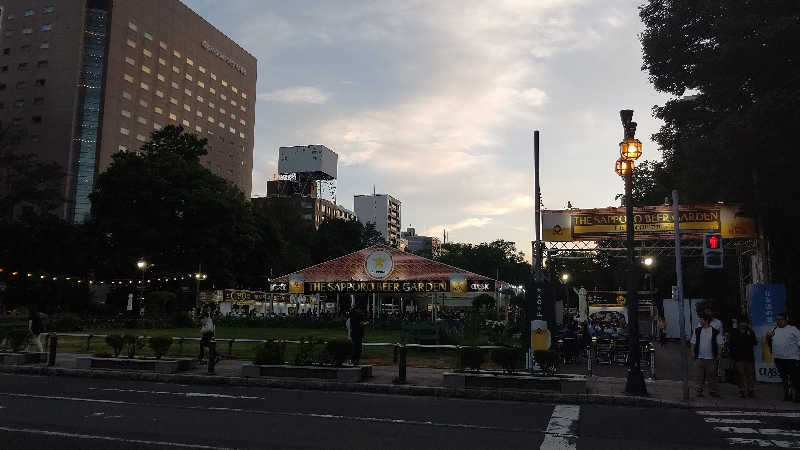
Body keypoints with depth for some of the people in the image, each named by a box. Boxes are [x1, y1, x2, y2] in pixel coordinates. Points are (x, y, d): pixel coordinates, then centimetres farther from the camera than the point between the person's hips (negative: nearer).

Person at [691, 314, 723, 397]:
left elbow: (719, 344, 4)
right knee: (700, 375, 4)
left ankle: (712, 391, 12)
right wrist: (693, 352, 3)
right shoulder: (697, 331, 7)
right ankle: (699, 391, 11)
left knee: (711, 375, 2)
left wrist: (718, 354, -1)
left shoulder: (714, 332, 0)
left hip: (710, 357, -2)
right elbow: (693, 342, 11)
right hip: (700, 356, 2)